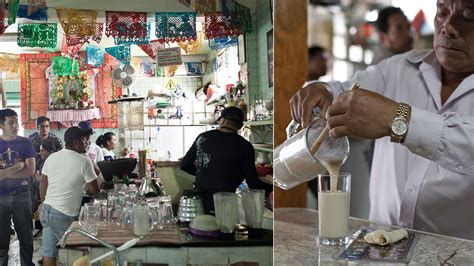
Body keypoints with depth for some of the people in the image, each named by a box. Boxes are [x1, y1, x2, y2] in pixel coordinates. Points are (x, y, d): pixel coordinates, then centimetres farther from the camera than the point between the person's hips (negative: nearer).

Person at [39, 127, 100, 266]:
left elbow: (43, 185, 14)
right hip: (64, 215, -6)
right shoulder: (84, 161, -12)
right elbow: (94, 190, -7)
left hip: (47, 209, 6)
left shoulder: (51, 157, 5)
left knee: (48, 252, 11)